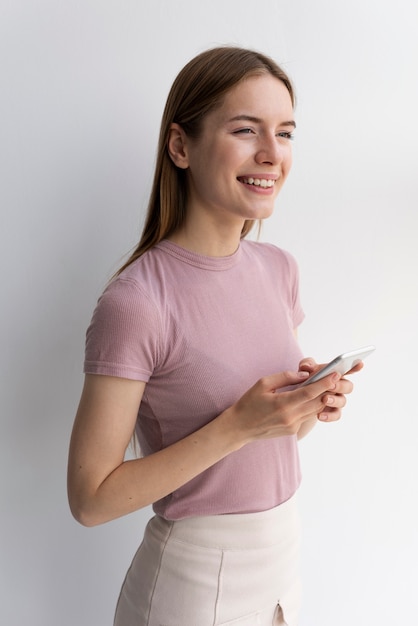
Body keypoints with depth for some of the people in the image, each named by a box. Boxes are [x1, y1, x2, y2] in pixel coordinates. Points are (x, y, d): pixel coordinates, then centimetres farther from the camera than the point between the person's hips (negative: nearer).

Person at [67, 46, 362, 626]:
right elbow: (91, 498, -20)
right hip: (195, 578, -6)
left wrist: (312, 404, -12)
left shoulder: (278, 269, -3)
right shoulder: (135, 302, -24)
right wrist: (241, 424, -27)